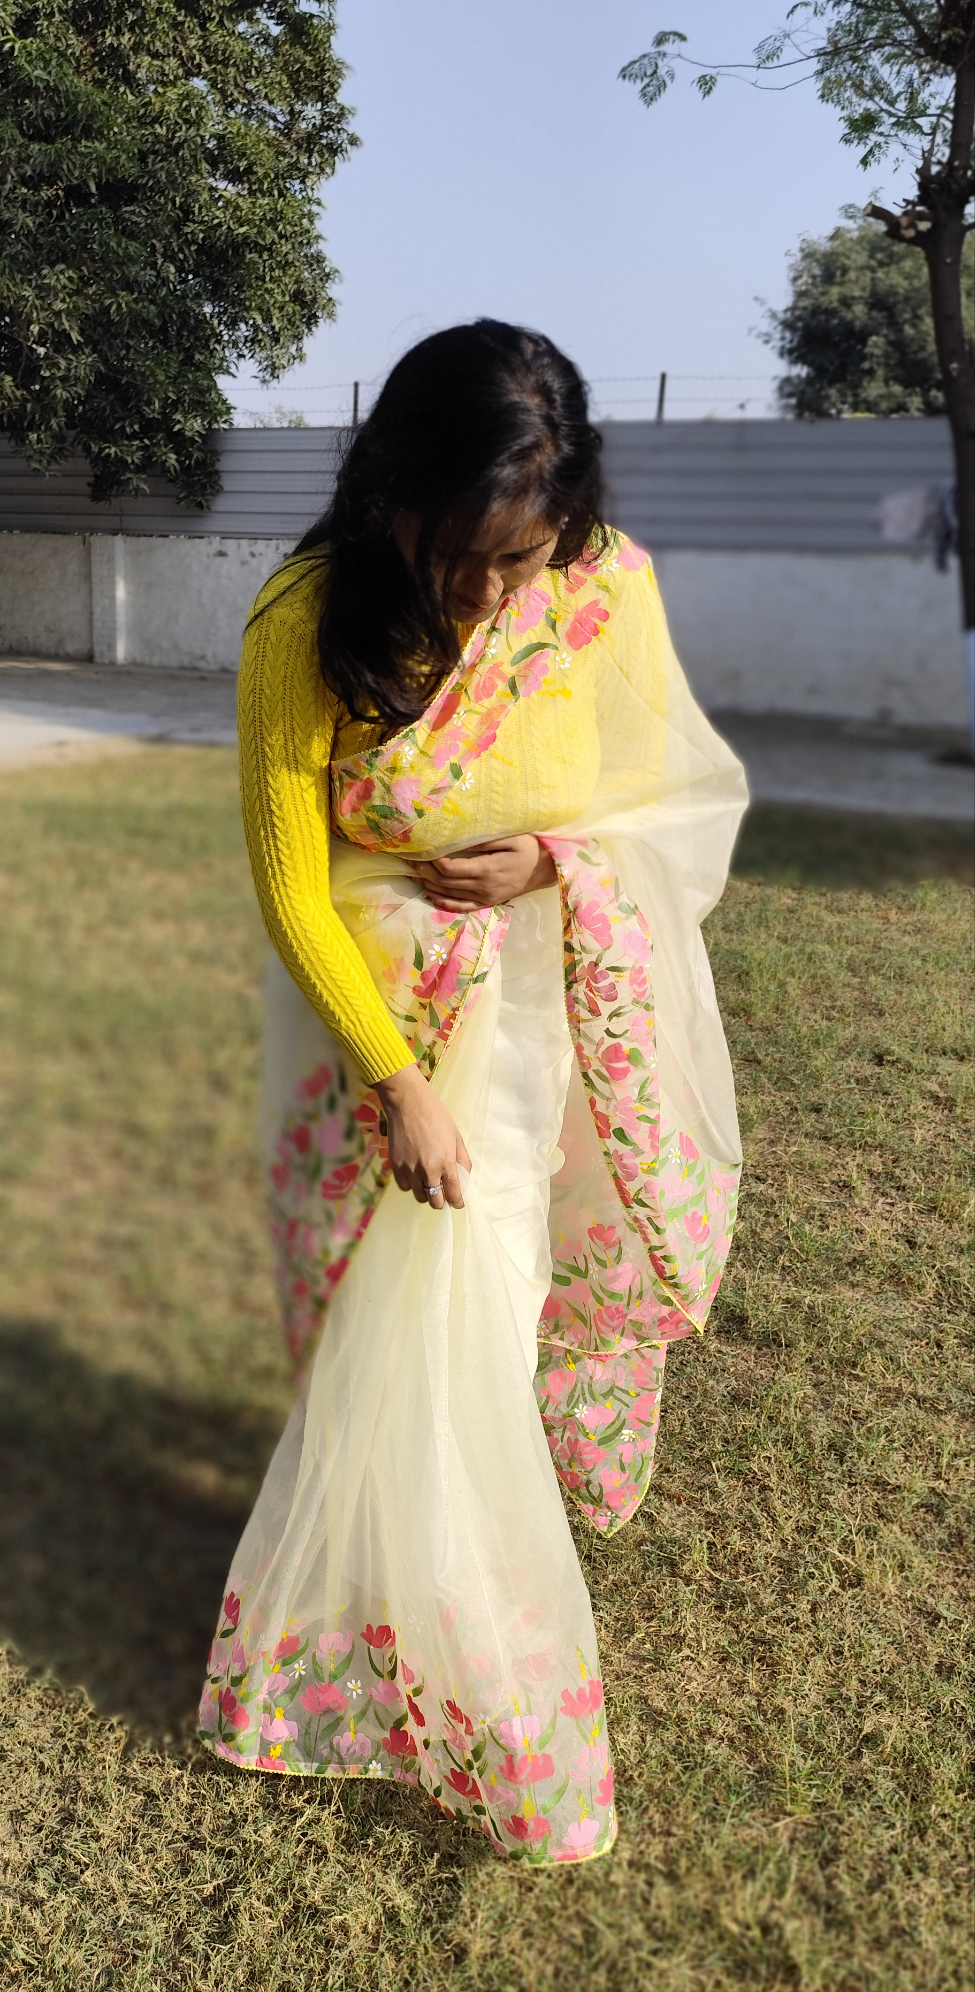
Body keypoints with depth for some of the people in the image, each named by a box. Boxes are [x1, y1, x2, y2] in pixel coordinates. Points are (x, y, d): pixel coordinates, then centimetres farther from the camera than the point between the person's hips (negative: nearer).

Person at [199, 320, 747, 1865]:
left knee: (576, 1285, 17)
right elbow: (293, 890, -13)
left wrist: (556, 860, -17)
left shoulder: (608, 589, -12)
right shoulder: (306, 632, -18)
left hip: (578, 1015, 3)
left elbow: (675, 797, 2)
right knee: (422, 1338, 2)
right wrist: (400, 1081, -17)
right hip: (395, 1020, -2)